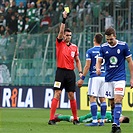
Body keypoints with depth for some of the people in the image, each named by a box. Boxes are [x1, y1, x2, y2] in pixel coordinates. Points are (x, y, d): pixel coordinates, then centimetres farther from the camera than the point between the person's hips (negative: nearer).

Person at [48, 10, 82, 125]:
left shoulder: (74, 47, 11)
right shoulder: (59, 44, 1)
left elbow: (77, 61, 16)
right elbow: (61, 31, -13)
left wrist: (80, 72, 5)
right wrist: (64, 19, -21)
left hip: (71, 73, 3)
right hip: (61, 71, -3)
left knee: (71, 96, 6)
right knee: (57, 94, -9)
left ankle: (75, 119, 13)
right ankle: (51, 119, -11)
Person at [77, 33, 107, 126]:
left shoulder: (90, 51, -5)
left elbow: (87, 66, -8)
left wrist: (82, 78, -3)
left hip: (94, 76, -5)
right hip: (104, 76, 5)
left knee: (92, 98, -7)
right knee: (102, 98, 8)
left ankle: (95, 121, -15)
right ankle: (102, 120, 9)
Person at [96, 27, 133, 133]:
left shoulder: (123, 45, -6)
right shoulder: (103, 47, 1)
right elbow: (99, 61, 3)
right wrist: (98, 68, -22)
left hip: (120, 78, -4)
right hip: (109, 79, 4)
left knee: (118, 100, -18)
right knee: (112, 103, 6)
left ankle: (115, 124, -25)